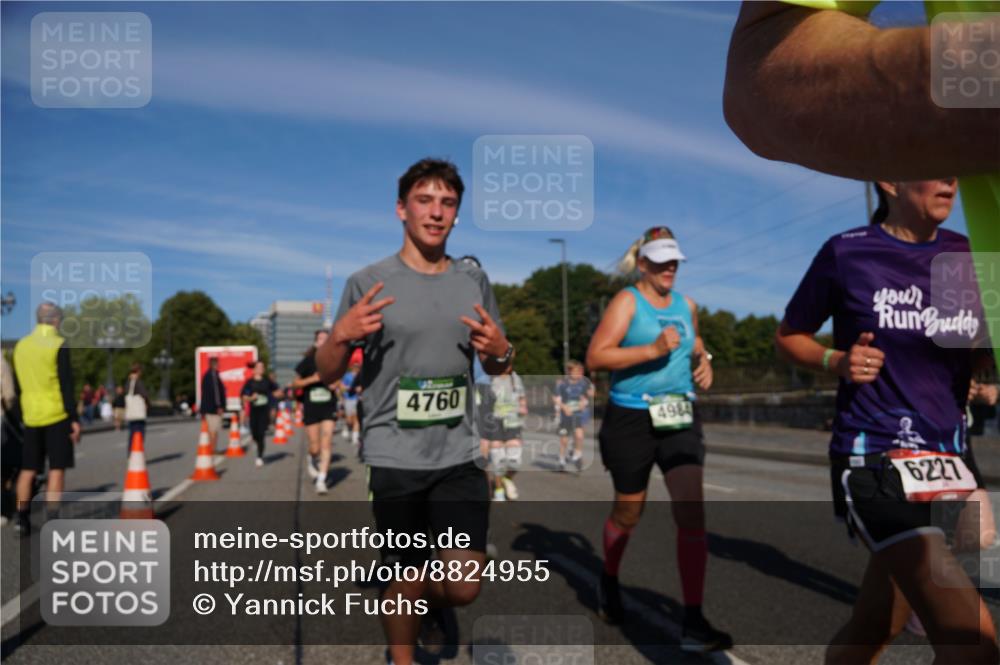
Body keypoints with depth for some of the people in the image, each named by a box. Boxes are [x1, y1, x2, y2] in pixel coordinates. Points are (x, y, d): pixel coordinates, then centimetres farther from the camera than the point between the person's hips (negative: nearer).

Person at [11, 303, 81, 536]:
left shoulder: (21, 345, 9)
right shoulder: (59, 345, -10)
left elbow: (17, 386, 15)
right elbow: (66, 386, -13)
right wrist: (74, 419, -10)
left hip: (31, 416, 6)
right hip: (56, 415, -6)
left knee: (28, 470, 13)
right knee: (57, 469, -1)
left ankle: (22, 518, 16)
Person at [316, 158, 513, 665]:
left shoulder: (474, 282, 6)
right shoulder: (367, 282, -5)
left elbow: (496, 367, 16)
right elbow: (327, 375, 0)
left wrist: (500, 352, -7)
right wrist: (341, 335, -21)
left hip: (459, 455, 3)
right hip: (393, 457, -2)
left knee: (464, 587, -2)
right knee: (408, 581, 9)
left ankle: (430, 600, 35)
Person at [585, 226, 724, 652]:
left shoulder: (686, 305, 11)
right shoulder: (627, 301, -6)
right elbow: (595, 358, -17)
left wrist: (704, 362, 9)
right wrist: (652, 350, -24)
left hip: (680, 417, 4)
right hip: (631, 419, -4)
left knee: (691, 512, -10)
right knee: (628, 512, 12)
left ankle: (693, 624, -4)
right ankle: (609, 582, 42)